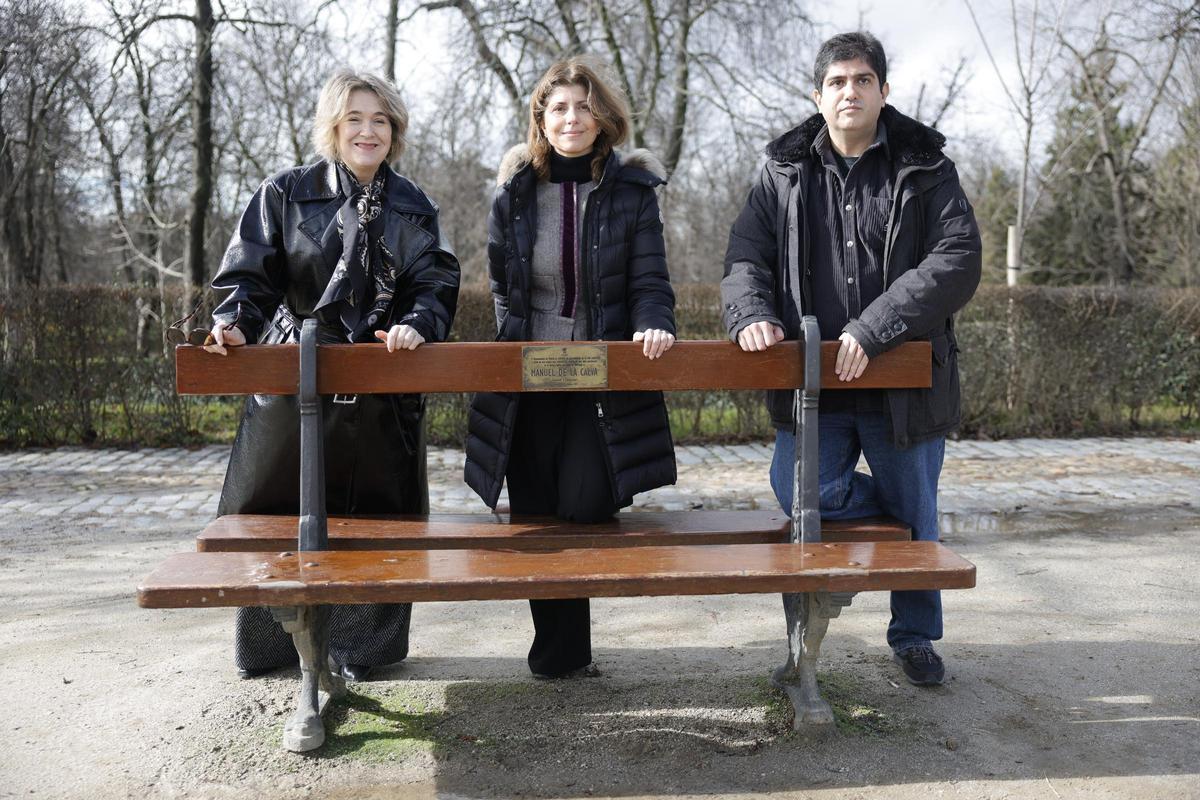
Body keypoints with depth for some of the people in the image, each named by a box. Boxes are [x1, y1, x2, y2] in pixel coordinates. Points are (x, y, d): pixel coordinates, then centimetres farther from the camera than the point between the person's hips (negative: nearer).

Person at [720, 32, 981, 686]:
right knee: (798, 492, -16)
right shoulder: (784, 172, 7)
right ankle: (897, 500, 16)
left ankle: (915, 637, 36)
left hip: (902, 380, -1)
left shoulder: (925, 169, 0)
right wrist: (751, 313, -18)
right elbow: (746, 257, 6)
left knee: (916, 514, 10)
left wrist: (874, 328, -23)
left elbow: (958, 261, -12)